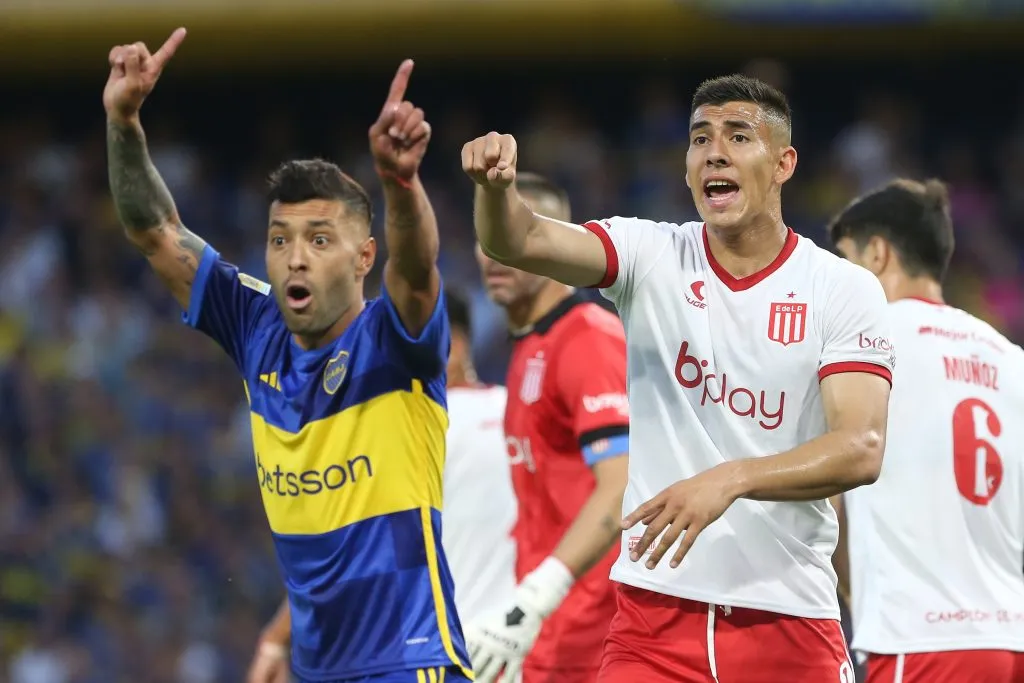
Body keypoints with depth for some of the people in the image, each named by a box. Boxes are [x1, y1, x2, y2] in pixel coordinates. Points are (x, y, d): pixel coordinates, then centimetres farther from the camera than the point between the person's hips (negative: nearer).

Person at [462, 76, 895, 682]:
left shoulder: (846, 290, -2)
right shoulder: (652, 257, 3)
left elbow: (862, 449, -14)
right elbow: (521, 242, -13)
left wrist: (730, 480, -29)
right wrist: (496, 187, -37)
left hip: (790, 620, -1)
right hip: (656, 608, 1)